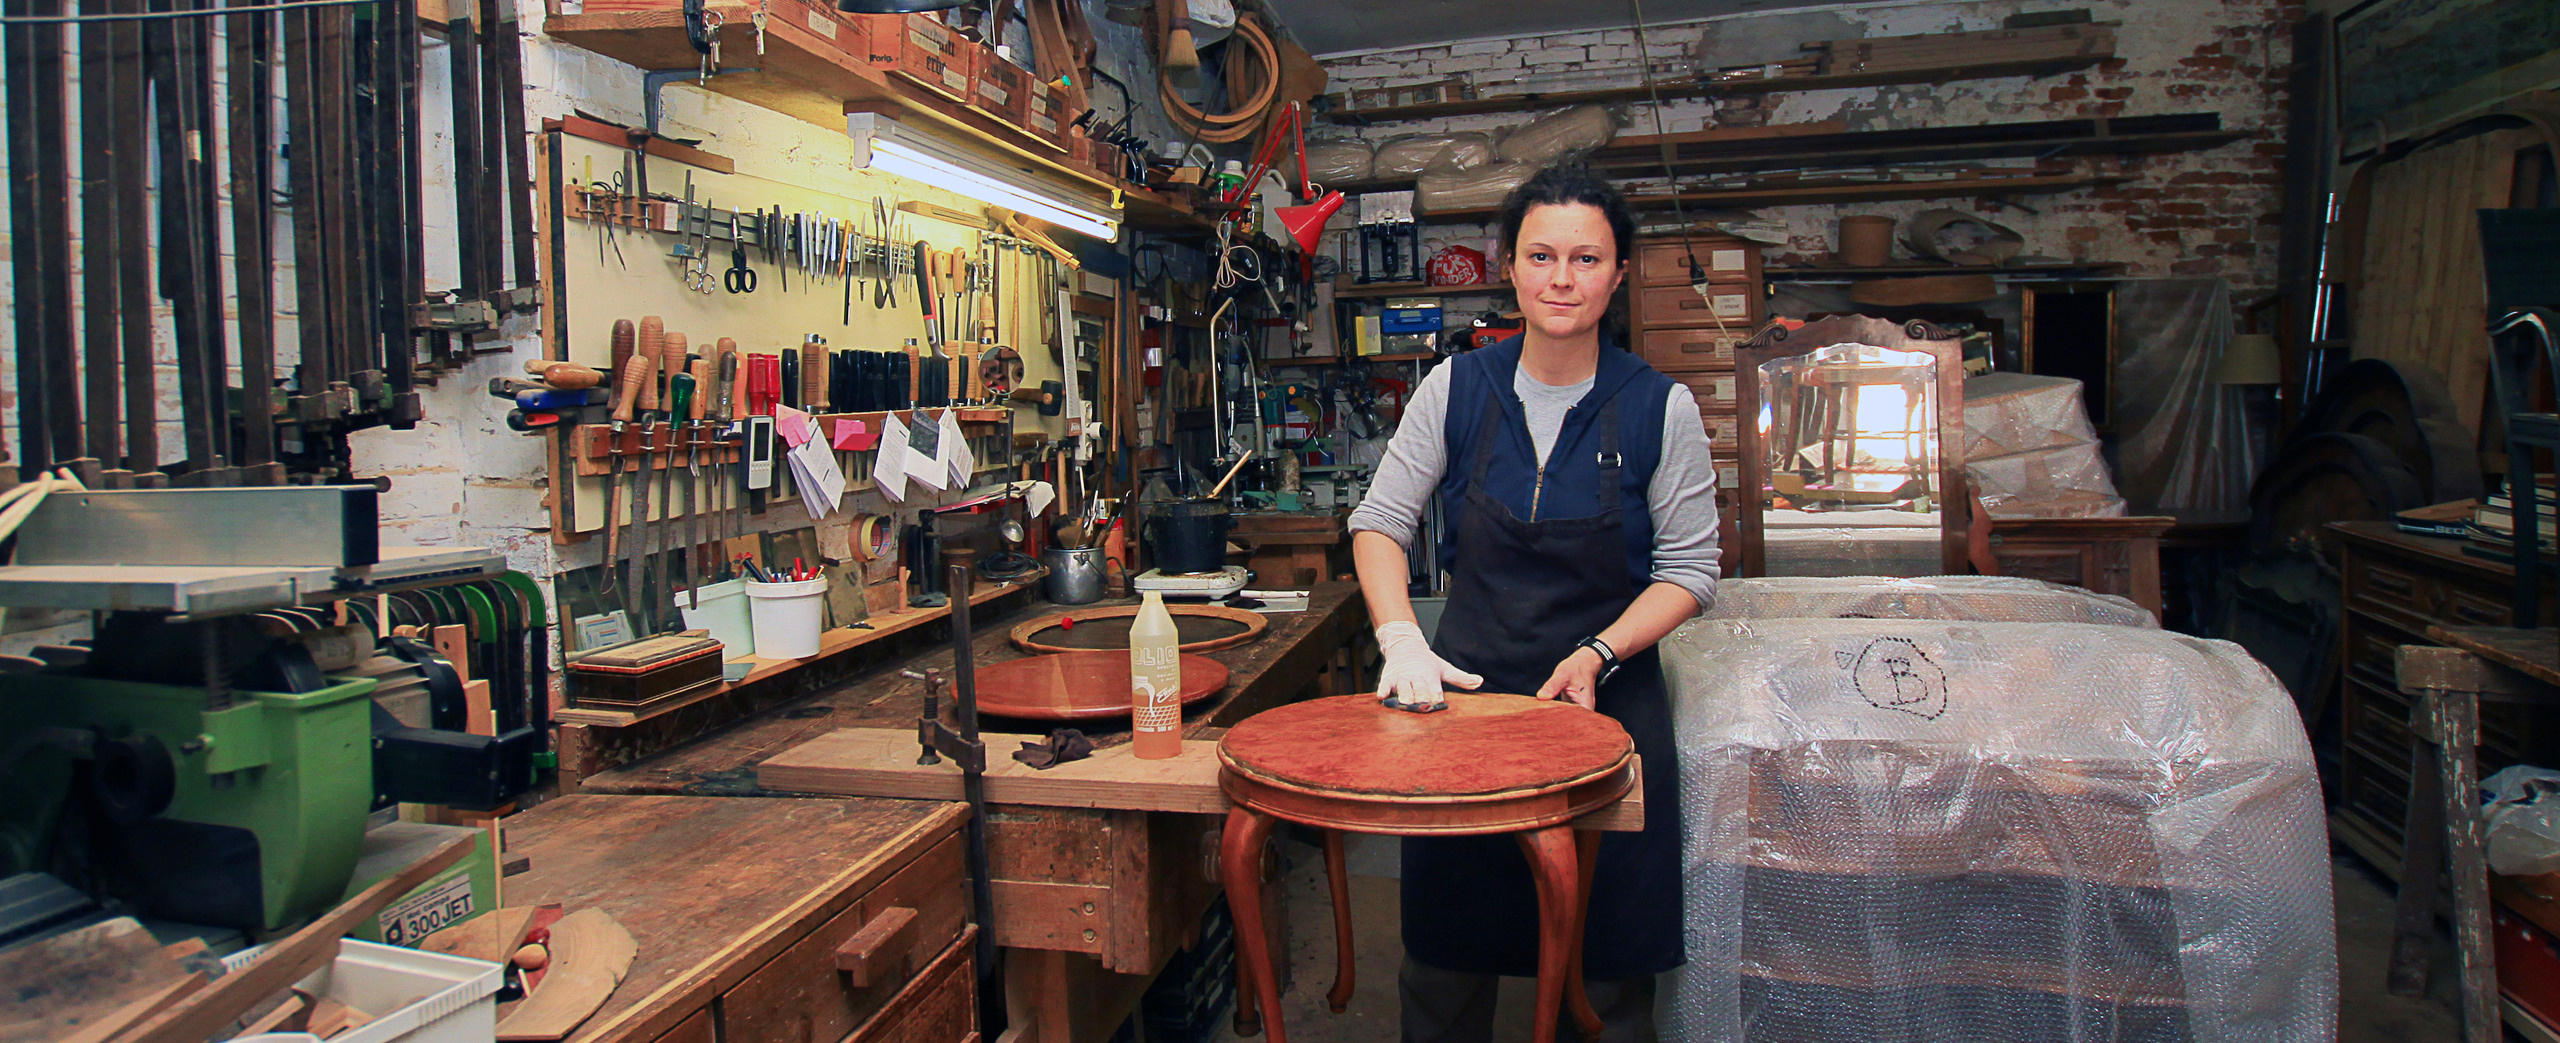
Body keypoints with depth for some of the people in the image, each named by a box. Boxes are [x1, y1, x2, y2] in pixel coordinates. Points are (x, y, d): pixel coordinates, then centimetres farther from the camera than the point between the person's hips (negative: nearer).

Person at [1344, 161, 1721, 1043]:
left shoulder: (1661, 408, -7)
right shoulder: (1456, 389, -3)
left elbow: (1689, 570, -2)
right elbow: (1379, 522, 2)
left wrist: (1597, 654, -16)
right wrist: (1402, 639, -13)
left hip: (1607, 697, -1)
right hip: (1469, 687, 1)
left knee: (1605, 969, 10)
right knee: (1444, 953, 13)